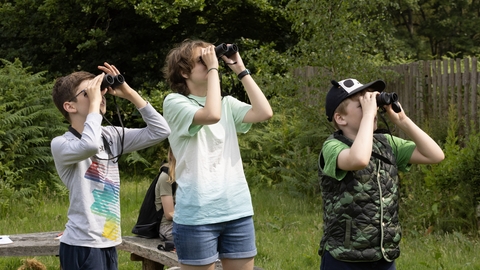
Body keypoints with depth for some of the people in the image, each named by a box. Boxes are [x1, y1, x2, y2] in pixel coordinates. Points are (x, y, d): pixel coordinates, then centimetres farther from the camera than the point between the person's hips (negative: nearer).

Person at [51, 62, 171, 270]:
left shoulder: (111, 136, 10)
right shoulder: (61, 144, -10)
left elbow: (160, 131, 7)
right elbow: (90, 145, -33)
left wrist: (129, 93, 0)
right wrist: (94, 102, -18)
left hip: (109, 243, 7)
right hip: (82, 245, -7)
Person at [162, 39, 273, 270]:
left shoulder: (227, 104, 13)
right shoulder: (175, 102, -4)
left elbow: (264, 113, -3)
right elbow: (211, 115, -22)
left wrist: (240, 70, 2)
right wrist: (213, 68, -12)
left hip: (238, 211, 5)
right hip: (197, 214, -5)